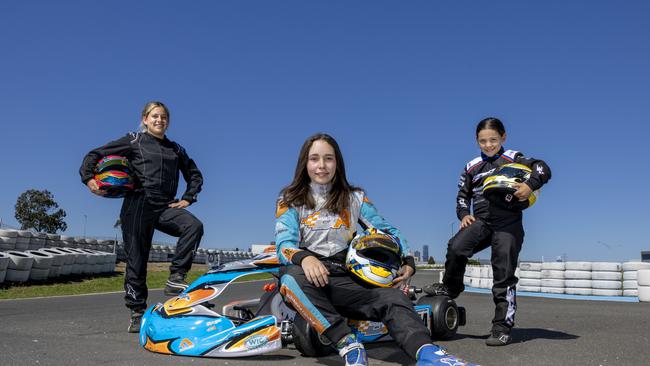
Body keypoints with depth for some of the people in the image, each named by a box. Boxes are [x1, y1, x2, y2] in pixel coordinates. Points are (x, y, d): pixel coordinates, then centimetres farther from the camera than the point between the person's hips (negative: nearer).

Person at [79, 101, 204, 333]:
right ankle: (137, 313, 10)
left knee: (194, 226, -27)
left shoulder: (176, 149, 18)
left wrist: (187, 199, 10)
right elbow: (95, 154, 7)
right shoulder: (133, 142, 8)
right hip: (138, 205, -2)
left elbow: (195, 175, 25)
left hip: (165, 207, 3)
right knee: (136, 260, -1)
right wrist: (88, 177, -10)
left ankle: (175, 278, -20)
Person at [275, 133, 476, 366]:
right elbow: (284, 244, -6)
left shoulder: (354, 198, 15)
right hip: (305, 272, -2)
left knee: (394, 298, -26)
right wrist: (304, 258, -31)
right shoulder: (290, 199, 7)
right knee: (293, 277, -38)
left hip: (344, 281, 2)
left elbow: (387, 230, 11)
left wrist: (408, 260, -9)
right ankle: (347, 345, -42)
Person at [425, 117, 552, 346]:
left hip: (508, 223, -3)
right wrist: (464, 214, 8)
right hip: (481, 221, 3)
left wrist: (530, 185, -25)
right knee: (456, 248, -24)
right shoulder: (472, 168, 17)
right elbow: (463, 194, 25)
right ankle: (450, 287, 2)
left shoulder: (513, 159, 5)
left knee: (504, 275, -3)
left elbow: (542, 169, -5)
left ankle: (502, 327, 4)